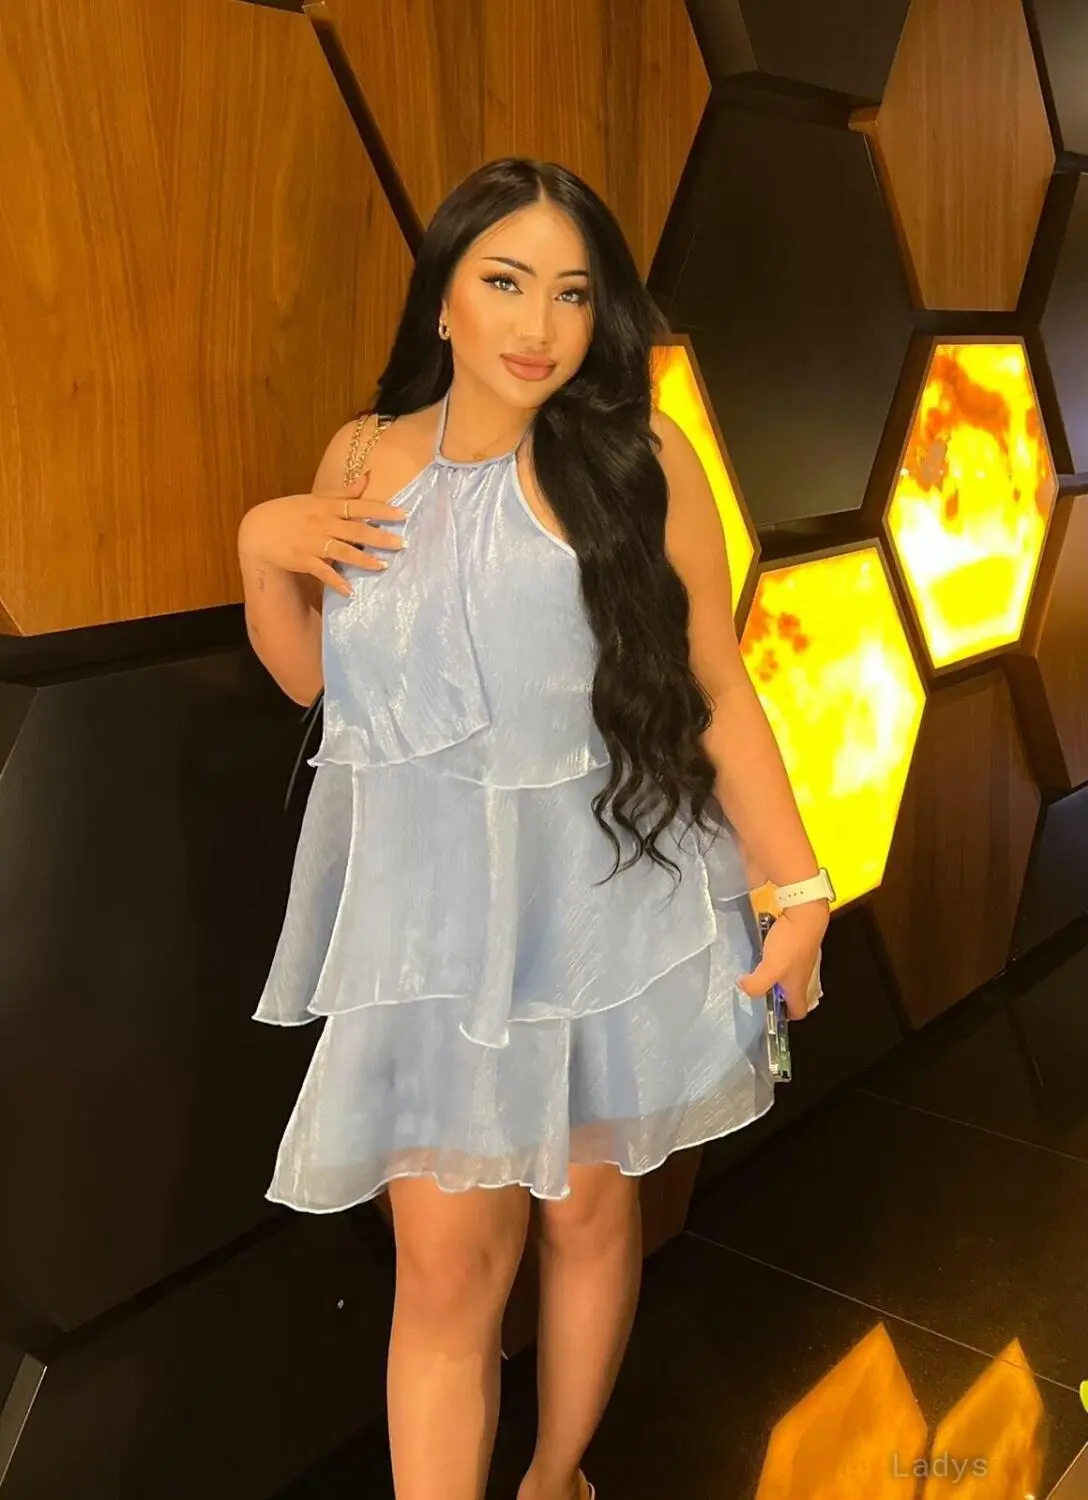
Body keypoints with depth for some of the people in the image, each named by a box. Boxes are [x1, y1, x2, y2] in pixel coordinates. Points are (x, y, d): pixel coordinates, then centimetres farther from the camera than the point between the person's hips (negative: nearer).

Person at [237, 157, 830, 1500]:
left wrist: (798, 884, -7)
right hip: (428, 921, 1)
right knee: (445, 1269, 3)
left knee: (588, 1210, 18)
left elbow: (718, 693, -6)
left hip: (606, 910, -1)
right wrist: (259, 545, -5)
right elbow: (310, 675, 12)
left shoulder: (641, 461, -9)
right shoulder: (366, 458, 1)